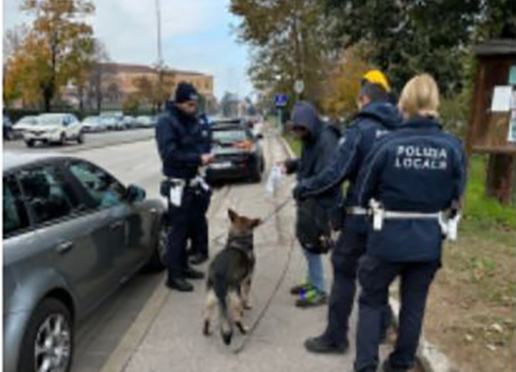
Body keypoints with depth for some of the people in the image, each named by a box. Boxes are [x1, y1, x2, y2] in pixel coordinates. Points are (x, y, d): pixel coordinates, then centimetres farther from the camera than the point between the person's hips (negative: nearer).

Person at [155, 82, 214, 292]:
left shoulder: (191, 120, 8)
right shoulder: (166, 121, -15)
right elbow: (170, 154, -24)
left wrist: (204, 155, -5)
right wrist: (198, 158, -24)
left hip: (193, 181, 8)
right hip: (177, 184, -8)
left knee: (194, 223, 15)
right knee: (178, 229, -3)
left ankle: (183, 266, 30)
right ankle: (174, 276, 7)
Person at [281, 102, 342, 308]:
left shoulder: (327, 141, -21)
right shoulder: (311, 139, 8)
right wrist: (292, 165, 2)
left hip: (321, 202, -9)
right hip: (308, 200, 9)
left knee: (312, 244, -1)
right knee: (305, 240, 19)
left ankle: (319, 291, 15)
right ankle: (312, 281, 37)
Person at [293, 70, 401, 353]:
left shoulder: (361, 129, -14)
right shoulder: (399, 130, 4)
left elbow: (335, 172, -17)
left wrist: (302, 188, -5)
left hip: (362, 216, -6)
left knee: (344, 273, 5)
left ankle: (335, 337, 13)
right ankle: (380, 326, 34)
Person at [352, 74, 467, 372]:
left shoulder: (389, 144, -16)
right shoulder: (453, 147, -9)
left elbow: (363, 191, -3)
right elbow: (456, 197, 4)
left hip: (389, 237, -2)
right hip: (429, 240, 3)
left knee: (371, 300, 16)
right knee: (414, 305, 18)